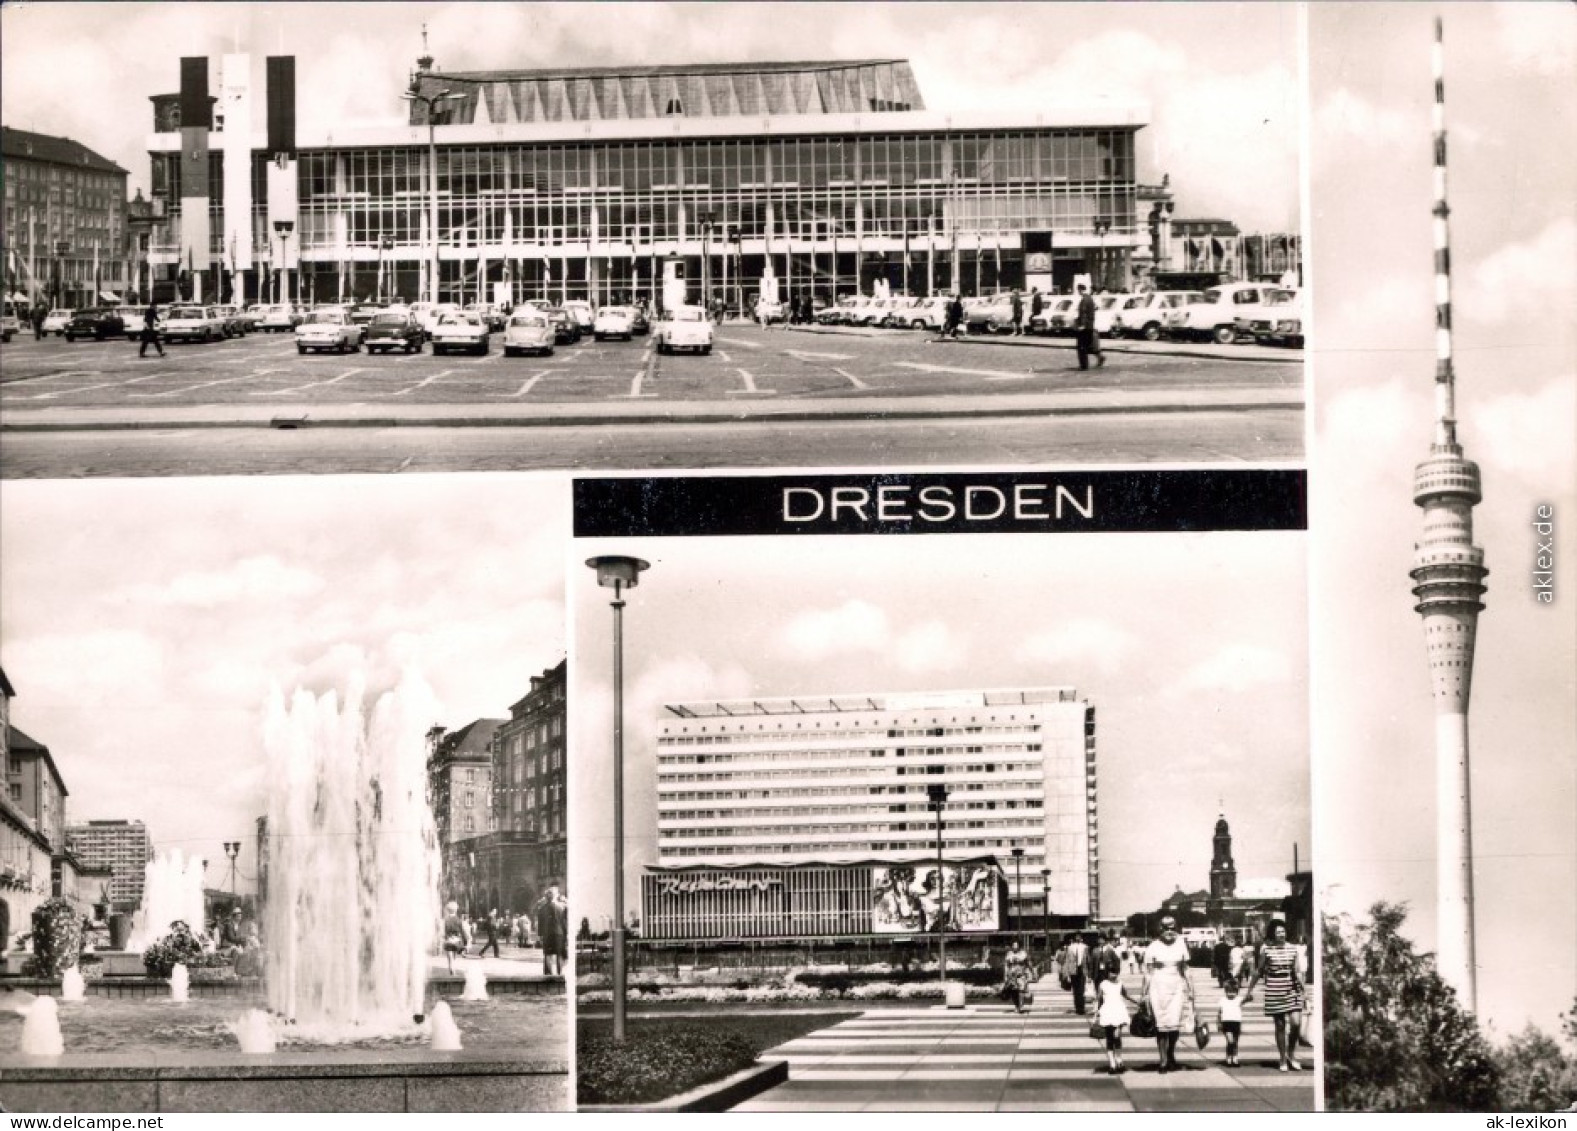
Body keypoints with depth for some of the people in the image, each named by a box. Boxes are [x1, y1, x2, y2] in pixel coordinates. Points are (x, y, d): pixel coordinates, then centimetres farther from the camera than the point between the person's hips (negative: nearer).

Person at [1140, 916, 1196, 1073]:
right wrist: (1144, 993, -3)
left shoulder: (1181, 944, 5)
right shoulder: (1153, 947, -3)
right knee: (1161, 1025, -3)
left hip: (1176, 988, 2)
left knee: (1175, 1024, -4)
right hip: (1158, 988, -2)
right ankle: (1163, 1060, 1)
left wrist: (1189, 988, 10)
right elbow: (1148, 972, 0)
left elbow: (1185, 969, 12)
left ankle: (1171, 1056, 14)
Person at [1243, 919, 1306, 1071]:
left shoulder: (1293, 949, 4)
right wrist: (1250, 990, 9)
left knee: (1296, 1023, -9)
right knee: (1280, 1026, 4)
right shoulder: (1266, 949, -2)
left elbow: (1296, 972, 7)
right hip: (1274, 992, -2)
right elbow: (1259, 971, 7)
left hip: (1292, 990, 2)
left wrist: (1300, 981, -11)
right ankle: (1283, 1060, 15)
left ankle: (1291, 1054, 13)